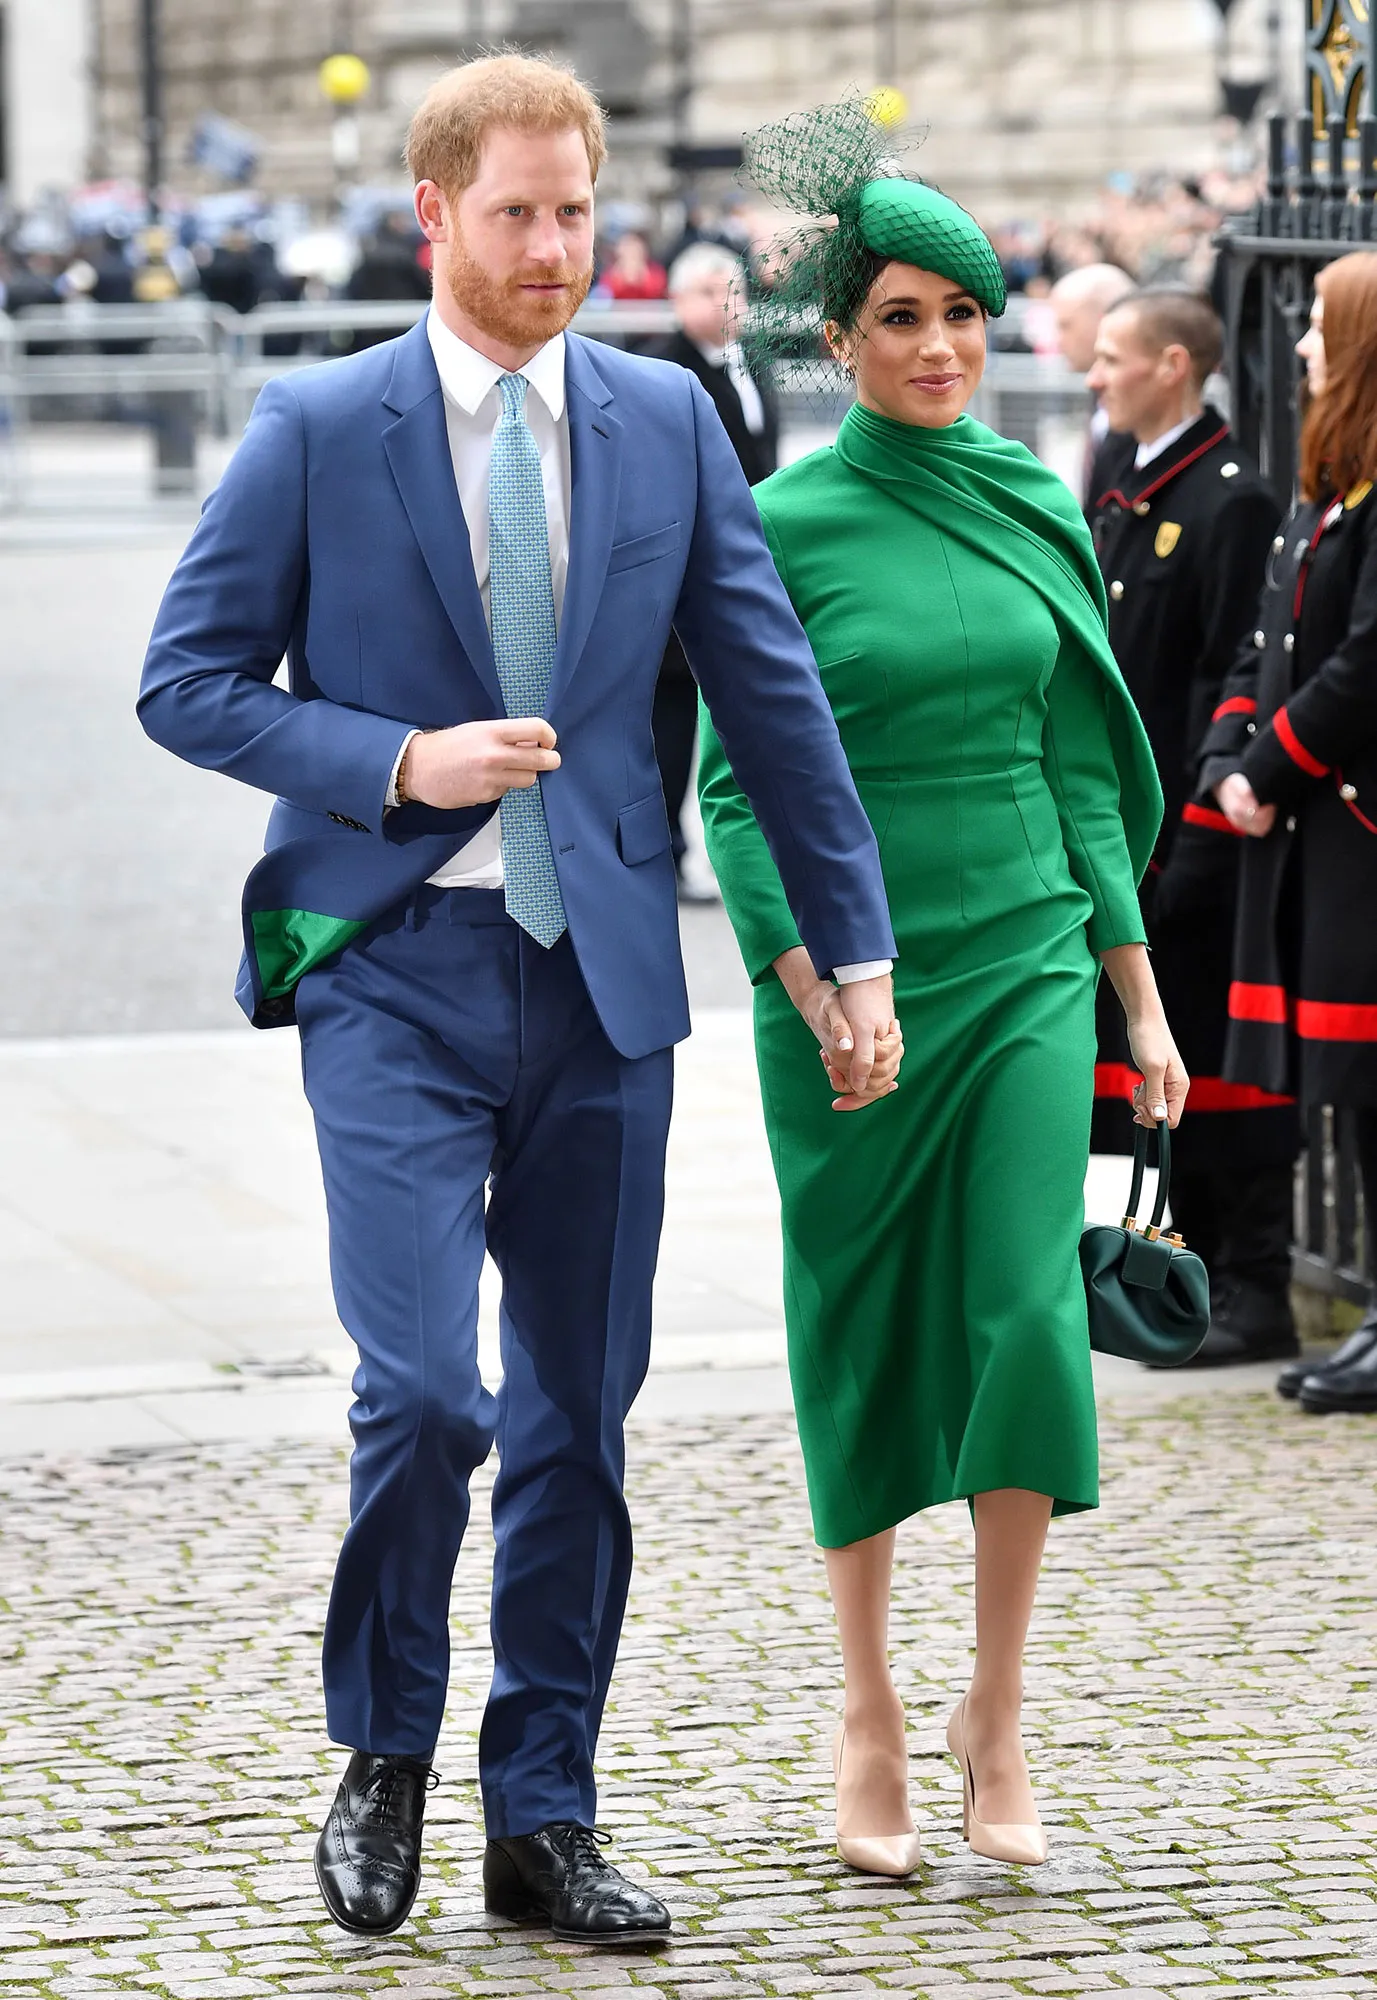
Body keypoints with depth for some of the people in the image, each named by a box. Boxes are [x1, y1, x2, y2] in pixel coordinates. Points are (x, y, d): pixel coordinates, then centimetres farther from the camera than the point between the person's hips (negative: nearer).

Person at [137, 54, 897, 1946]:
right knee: (424, 1390, -14)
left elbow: (773, 692, 10)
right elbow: (188, 681, 0)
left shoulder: (665, 422, 6)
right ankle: (385, 1751, 10)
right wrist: (400, 765, -13)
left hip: (599, 972, 3)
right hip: (394, 968, -3)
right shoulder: (319, 427, -1)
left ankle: (544, 1818, 16)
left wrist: (857, 946, 7)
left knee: (580, 1414, 6)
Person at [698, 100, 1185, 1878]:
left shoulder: (1036, 506, 7)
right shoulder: (785, 525, -4)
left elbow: (1080, 765, 12)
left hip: (1026, 965, 2)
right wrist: (808, 984, -15)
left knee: (1027, 1311, -9)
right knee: (862, 1331, 5)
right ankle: (868, 1712, 18)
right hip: (852, 978, -2)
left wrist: (1139, 995, 10)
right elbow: (736, 781, -5)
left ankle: (996, 1713, 3)